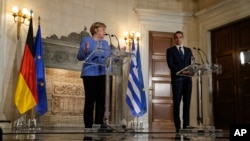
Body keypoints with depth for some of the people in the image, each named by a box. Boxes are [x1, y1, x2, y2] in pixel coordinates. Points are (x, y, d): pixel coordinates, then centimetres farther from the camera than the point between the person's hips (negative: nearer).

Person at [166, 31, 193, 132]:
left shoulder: (188, 50, 20)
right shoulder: (170, 50, 7)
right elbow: (170, 64, -6)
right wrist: (182, 71, -19)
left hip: (187, 79, 4)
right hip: (177, 79, -4)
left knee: (187, 102, 1)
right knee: (177, 103, -3)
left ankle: (186, 125, 3)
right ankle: (178, 126, -1)